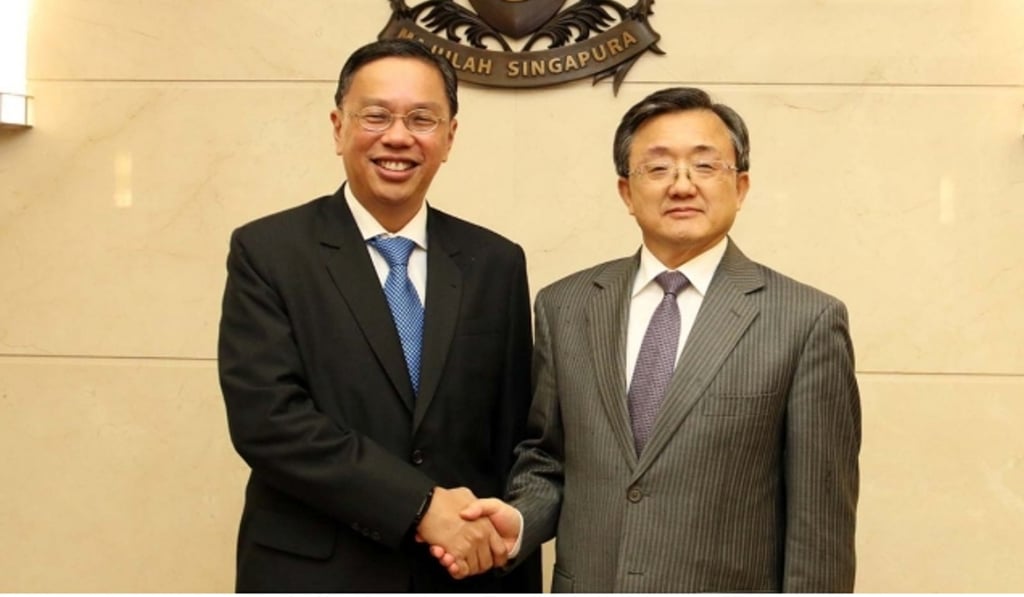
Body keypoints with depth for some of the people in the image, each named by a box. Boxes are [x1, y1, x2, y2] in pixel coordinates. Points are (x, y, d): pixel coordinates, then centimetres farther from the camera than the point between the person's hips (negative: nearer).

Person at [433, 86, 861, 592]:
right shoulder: (564, 307, 1)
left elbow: (820, 525, -8)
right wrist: (518, 520, -9)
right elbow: (546, 459, 9)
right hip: (585, 587, 3)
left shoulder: (806, 321, -9)